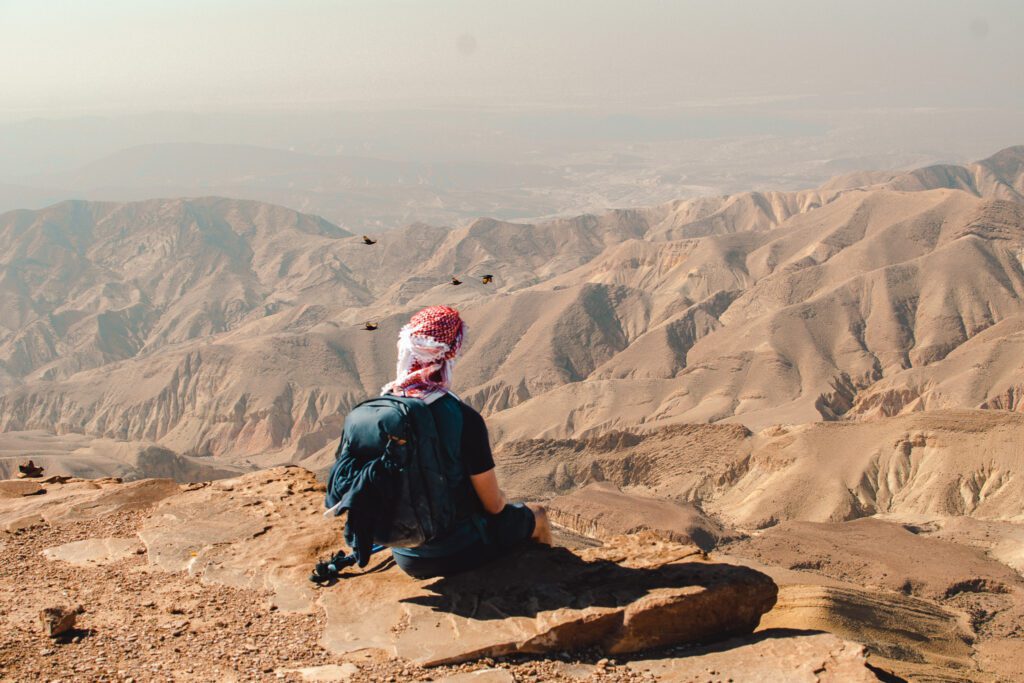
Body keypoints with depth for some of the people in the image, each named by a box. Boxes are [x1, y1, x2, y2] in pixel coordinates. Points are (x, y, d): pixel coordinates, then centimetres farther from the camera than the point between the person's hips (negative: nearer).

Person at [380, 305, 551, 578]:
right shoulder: (464, 418, -26)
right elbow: (494, 504, -16)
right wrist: (502, 500, 10)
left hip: (405, 556, 6)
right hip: (459, 553, -5)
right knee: (536, 514, 23)